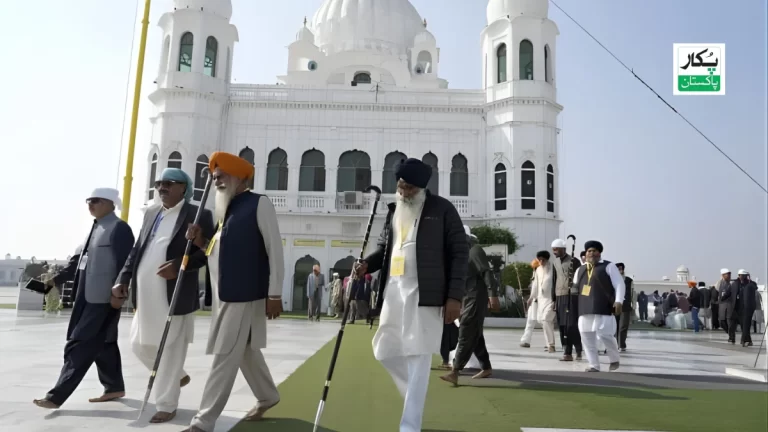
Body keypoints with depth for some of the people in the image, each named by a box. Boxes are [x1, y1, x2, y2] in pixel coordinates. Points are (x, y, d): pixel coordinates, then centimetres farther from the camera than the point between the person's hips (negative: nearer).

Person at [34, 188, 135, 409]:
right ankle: (114, 387, 25)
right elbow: (80, 258, 21)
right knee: (102, 343, 15)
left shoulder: (119, 228, -11)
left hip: (104, 299, -9)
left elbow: (124, 264, -17)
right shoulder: (96, 227, 17)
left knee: (80, 345, -7)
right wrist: (57, 278, 17)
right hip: (90, 297, 9)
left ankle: (57, 396, -2)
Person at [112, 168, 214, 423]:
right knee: (140, 346, 17)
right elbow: (137, 249, 17)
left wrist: (180, 265, -23)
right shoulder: (151, 213, 15)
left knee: (171, 352, 2)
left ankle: (166, 405, 18)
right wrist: (124, 279, 7)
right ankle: (177, 377, 39)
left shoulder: (198, 214, -6)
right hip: (146, 297, 7)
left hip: (175, 297, -7)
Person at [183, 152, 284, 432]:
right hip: (223, 294, 8)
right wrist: (201, 242, 0)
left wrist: (274, 294, -15)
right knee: (245, 350, 19)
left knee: (226, 355, -4)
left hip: (246, 293, -8)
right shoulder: (220, 210, 14)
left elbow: (275, 249, -12)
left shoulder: (259, 204, -9)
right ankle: (267, 396, 37)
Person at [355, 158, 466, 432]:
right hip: (393, 291, 6)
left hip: (424, 293, -6)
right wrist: (367, 264, 2)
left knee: (418, 358, -5)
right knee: (385, 352, 11)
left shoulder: (442, 209, -1)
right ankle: (416, 396, 35)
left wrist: (455, 296, -11)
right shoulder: (393, 211, 15)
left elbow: (460, 252, -4)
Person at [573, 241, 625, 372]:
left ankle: (615, 360, 20)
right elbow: (574, 287, 25)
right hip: (585, 309, 5)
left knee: (605, 335, -7)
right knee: (587, 339, 3)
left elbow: (619, 284, -1)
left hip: (603, 308, -5)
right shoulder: (580, 270, 20)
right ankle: (594, 366, 13)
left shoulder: (608, 266, 5)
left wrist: (618, 301, -14)